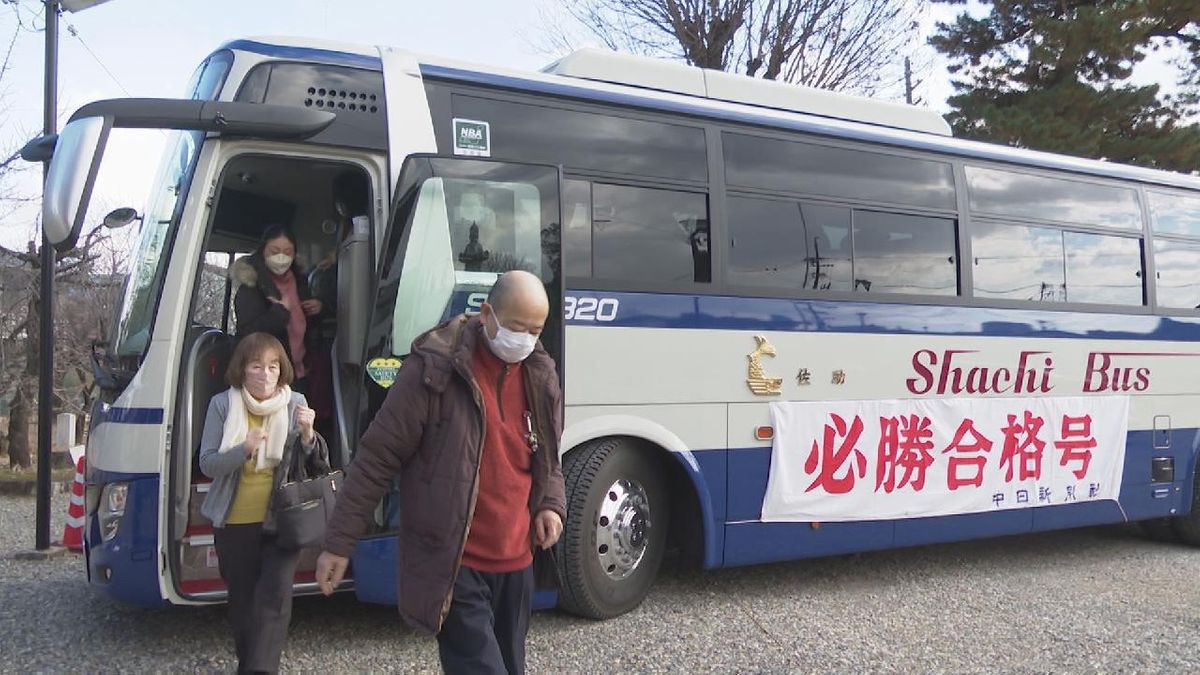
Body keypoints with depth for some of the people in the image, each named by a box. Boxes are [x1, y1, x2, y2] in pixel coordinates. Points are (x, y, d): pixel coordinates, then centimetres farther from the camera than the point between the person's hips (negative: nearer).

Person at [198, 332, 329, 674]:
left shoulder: (295, 404, -3)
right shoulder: (222, 405, -4)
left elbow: (319, 465, -6)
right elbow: (207, 464, -7)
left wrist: (308, 435, -26)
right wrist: (244, 450, -25)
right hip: (234, 521, 1)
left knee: (275, 594, -15)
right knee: (242, 599, 11)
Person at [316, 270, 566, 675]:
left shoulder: (541, 376, 5)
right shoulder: (435, 370, -13)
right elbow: (378, 458, -10)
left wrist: (551, 505, 3)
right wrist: (340, 543, -8)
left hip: (516, 563, 6)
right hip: (453, 566, -6)